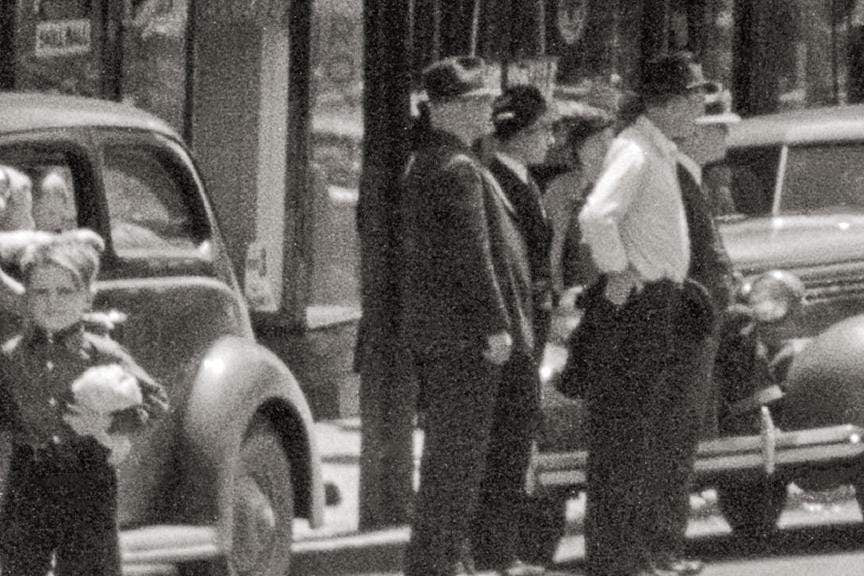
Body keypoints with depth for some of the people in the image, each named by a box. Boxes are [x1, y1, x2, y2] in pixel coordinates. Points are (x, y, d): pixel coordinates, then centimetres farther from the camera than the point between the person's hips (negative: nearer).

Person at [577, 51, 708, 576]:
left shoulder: (664, 153, 15)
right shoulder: (634, 152, -17)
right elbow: (596, 216, -32)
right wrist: (616, 273, -23)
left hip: (663, 304, 10)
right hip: (636, 303, -10)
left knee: (663, 429, 16)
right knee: (624, 433, -8)